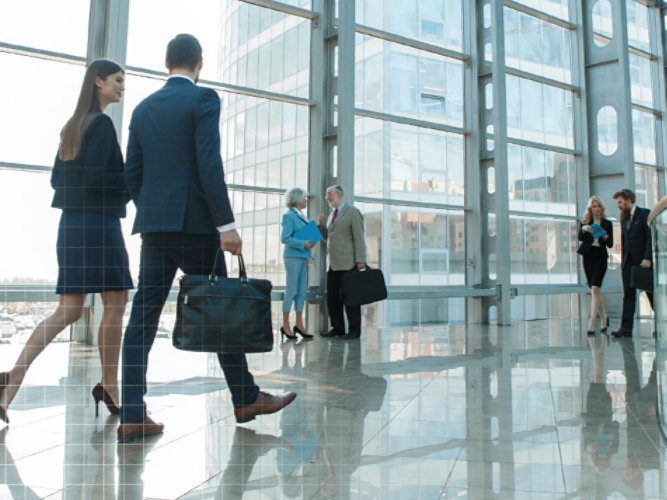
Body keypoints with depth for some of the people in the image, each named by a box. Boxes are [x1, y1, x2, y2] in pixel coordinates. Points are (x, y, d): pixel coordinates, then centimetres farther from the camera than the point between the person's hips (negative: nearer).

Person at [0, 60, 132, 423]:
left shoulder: (72, 125, 18)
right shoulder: (102, 123, -9)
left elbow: (57, 177, 18)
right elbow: (97, 177, -18)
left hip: (71, 223, 8)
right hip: (98, 223, -8)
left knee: (68, 311, 7)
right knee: (115, 305, 3)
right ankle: (109, 388, 12)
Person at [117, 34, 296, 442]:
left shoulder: (143, 108, 16)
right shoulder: (204, 98, -3)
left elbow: (132, 174, 14)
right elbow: (209, 164, -15)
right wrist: (226, 224, -16)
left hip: (153, 225, 6)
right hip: (193, 223, -6)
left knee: (144, 315, 4)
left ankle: (133, 416, 5)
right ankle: (246, 398, 14)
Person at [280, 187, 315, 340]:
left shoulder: (300, 216, 17)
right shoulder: (289, 216, -9)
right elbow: (285, 238, -16)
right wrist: (303, 244, -21)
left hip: (301, 257, 9)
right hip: (292, 256, -8)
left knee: (302, 290, 8)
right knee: (291, 291, -4)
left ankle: (299, 325, 14)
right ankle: (285, 325, 4)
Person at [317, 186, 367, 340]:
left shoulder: (353, 212, -4)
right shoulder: (332, 214, 19)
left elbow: (359, 237, -10)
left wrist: (360, 261, -16)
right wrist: (321, 225, 4)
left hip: (348, 263, -7)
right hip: (333, 264, 8)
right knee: (332, 297, 7)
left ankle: (355, 330, 5)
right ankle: (338, 328, 16)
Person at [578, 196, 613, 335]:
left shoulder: (607, 223, 6)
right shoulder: (584, 222, 7)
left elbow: (611, 244, 3)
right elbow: (580, 237, -9)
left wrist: (605, 237, -17)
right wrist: (584, 229, -28)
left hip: (600, 257, -2)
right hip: (588, 257, 2)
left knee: (595, 288, -17)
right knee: (594, 290, 10)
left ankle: (592, 324, -19)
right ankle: (604, 318, 30)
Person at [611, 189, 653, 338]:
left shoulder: (645, 214, -5)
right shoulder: (624, 218, 15)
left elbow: (651, 237, -11)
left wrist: (647, 258, -19)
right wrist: (623, 260, 10)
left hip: (643, 261, -6)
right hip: (628, 261, 6)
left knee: (652, 294, 4)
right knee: (628, 295, 0)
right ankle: (626, 328, -4)